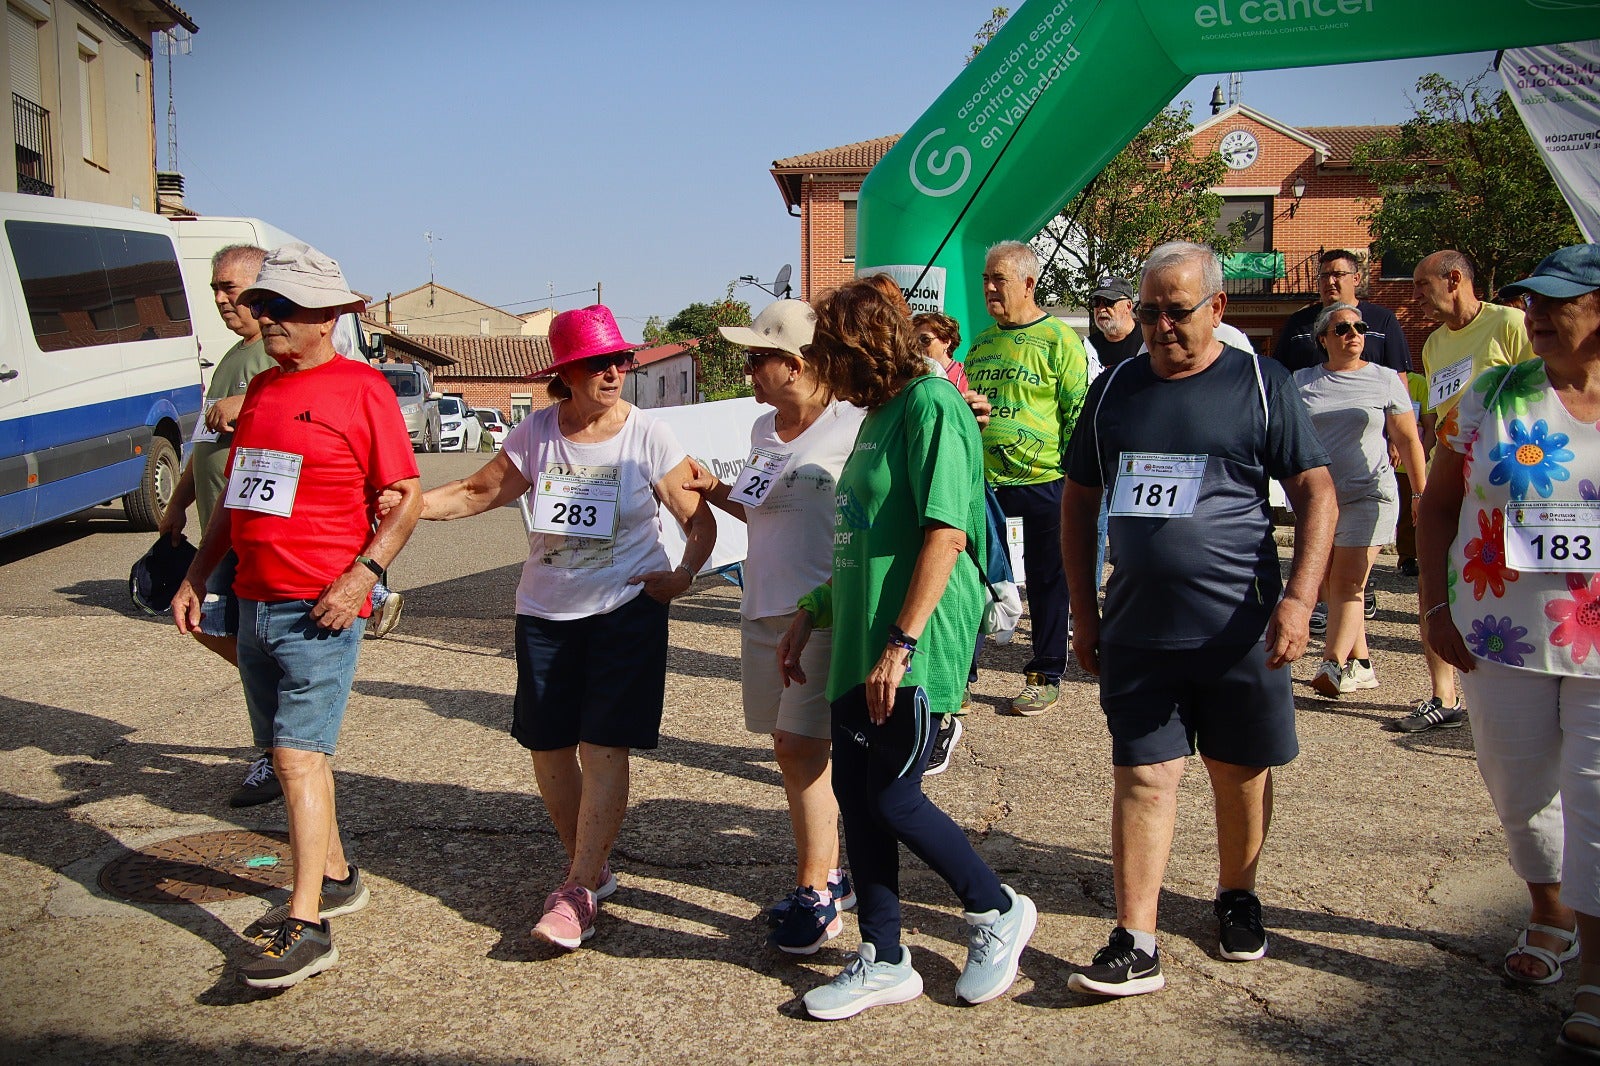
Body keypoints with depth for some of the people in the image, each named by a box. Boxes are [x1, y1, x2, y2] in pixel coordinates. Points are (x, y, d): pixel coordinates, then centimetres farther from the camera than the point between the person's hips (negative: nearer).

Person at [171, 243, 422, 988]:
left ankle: (306, 927, -6)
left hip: (321, 608, -8)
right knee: (290, 753, 15)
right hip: (255, 603, 8)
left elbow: (406, 495, -10)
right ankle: (337, 878, 31)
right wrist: (195, 577, 17)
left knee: (298, 756, -11)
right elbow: (235, 495, 21)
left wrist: (364, 574, -20)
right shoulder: (261, 389, 14)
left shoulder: (360, 387, -8)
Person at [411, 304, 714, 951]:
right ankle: (591, 866, 27)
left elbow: (700, 520, -2)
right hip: (545, 611, 4)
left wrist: (683, 575, -17)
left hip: (626, 609, -4)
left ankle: (578, 892, -2)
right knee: (548, 746, 8)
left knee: (604, 747, -8)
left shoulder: (649, 438, -8)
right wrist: (411, 504, -8)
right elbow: (480, 491, 7)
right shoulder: (536, 434, -1)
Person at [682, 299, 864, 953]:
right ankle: (827, 875, 28)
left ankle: (816, 896, 4)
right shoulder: (763, 430, 13)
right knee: (793, 748, 13)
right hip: (765, 607, 8)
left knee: (798, 746, -9)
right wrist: (716, 490, 12)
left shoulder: (851, 428, -11)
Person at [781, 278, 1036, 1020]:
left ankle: (998, 914, 21)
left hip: (909, 650, -9)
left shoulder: (931, 404, -11)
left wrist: (900, 644, -23)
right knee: (854, 793, 10)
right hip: (857, 646, 9)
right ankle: (883, 962, 22)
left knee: (893, 800, -3)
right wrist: (811, 615, 21)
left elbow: (946, 533, -20)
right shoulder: (878, 415, 18)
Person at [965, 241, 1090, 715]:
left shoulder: (1058, 339, -5)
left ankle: (1045, 677, 19)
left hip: (1042, 480, -6)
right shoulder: (982, 342, 15)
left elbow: (1077, 411, -8)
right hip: (984, 480, 6)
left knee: (1046, 580, 6)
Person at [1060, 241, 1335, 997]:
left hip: (1236, 628, -1)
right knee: (1142, 776, 0)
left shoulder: (1260, 385, 0)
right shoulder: (1115, 390, 8)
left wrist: (1298, 599, -14)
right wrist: (1084, 613, 10)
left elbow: (1315, 494, -2)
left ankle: (1236, 898, 36)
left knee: (1241, 771, 12)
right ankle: (1135, 947, 3)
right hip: (1136, 630, 2)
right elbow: (1078, 502, 13)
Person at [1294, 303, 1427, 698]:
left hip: (1368, 495, -3)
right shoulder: (1302, 381, 7)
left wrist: (1421, 491, 2)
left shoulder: (1384, 380, 3)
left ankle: (1334, 666, -10)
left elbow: (1407, 439, 5)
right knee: (1329, 587, 6)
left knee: (1347, 583, -10)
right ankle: (1360, 663, 18)